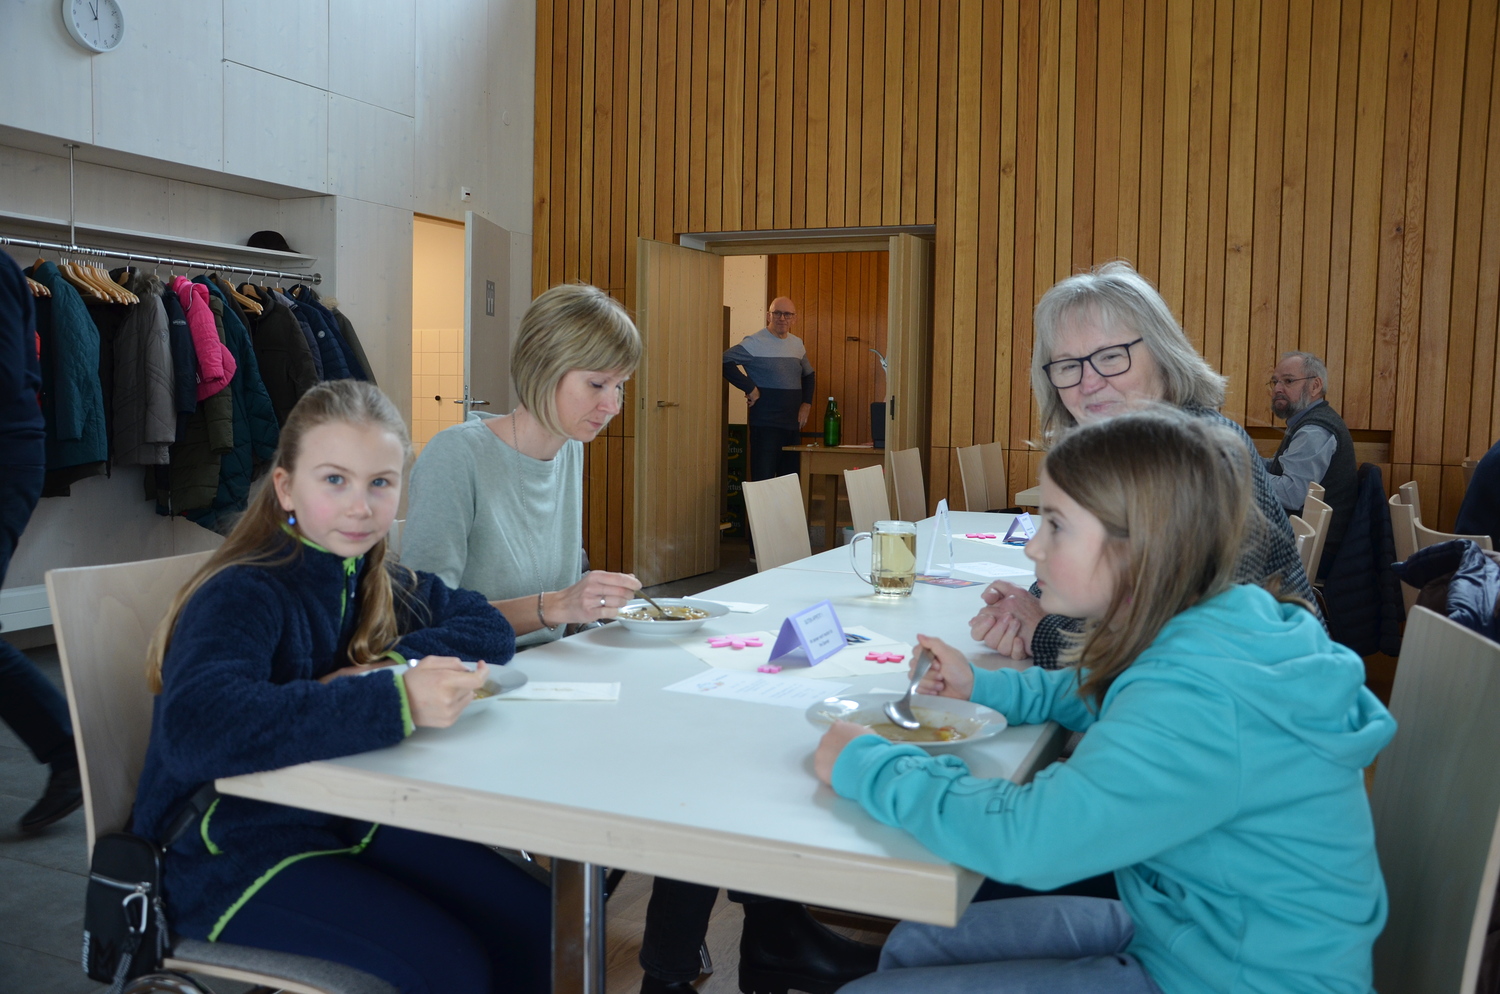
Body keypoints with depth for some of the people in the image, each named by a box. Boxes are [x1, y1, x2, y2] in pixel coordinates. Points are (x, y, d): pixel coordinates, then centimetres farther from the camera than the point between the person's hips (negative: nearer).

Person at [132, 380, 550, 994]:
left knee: (535, 923, -8)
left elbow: (489, 627, 6)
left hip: (347, 821, 7)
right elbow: (195, 731, -39)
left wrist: (394, 662, -14)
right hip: (226, 852, -7)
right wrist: (393, 699, -43)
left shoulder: (380, 584, 2)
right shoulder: (244, 595, -21)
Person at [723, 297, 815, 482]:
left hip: (793, 425, 7)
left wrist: (806, 403, 13)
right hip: (765, 425, -7)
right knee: (763, 478, -9)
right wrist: (750, 388, -20)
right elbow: (726, 361, -19)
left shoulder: (798, 345, 14)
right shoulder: (755, 343, -7)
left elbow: (808, 375, 29)